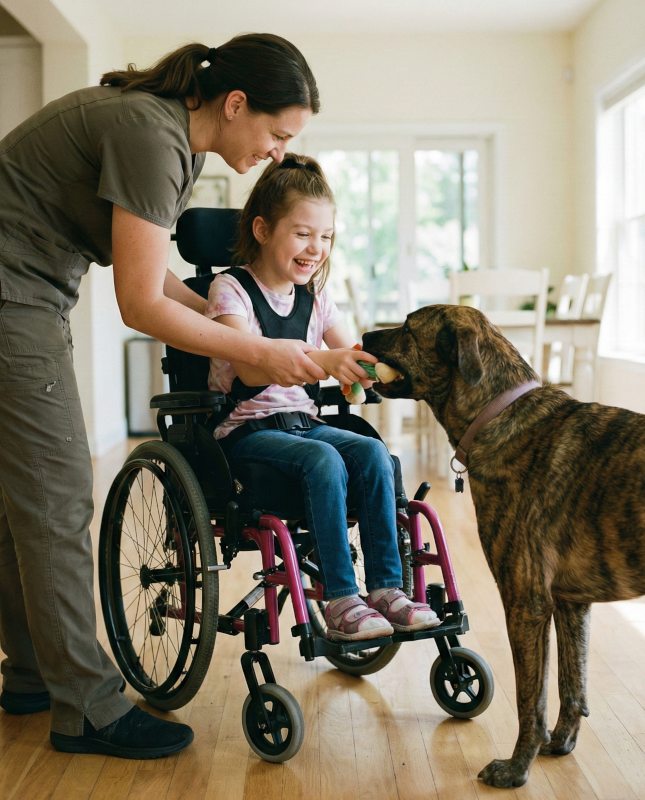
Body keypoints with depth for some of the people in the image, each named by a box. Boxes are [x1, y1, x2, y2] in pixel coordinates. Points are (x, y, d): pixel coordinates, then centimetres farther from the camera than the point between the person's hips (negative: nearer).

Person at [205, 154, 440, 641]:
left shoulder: (315, 298, 12)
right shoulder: (230, 290, -8)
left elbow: (352, 359, 8)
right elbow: (251, 369, -25)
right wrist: (323, 360, -42)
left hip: (303, 421, 6)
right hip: (245, 431, -6)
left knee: (372, 452, -22)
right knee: (325, 461, -32)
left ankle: (387, 588, -19)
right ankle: (340, 600, -28)